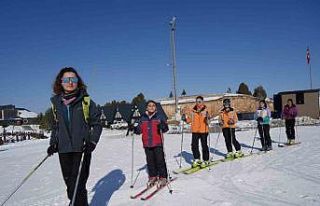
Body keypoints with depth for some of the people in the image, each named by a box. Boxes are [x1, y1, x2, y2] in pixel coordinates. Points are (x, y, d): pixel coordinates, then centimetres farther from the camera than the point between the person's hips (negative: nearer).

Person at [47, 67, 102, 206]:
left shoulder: (85, 101, -2)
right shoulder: (56, 103, 9)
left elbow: (96, 124, 1)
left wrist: (92, 142, -11)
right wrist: (53, 143, 9)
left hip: (82, 149, -4)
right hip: (63, 150, 4)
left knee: (77, 186, -8)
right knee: (69, 183, 8)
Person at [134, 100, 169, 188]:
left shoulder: (159, 117, -1)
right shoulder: (142, 118, 8)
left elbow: (165, 128, -5)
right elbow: (139, 131, 12)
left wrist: (162, 126, -26)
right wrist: (135, 128, -8)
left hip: (157, 143, -3)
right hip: (147, 144, 3)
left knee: (160, 160, -2)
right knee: (150, 161, 11)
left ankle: (163, 178, 10)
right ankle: (153, 177, 25)